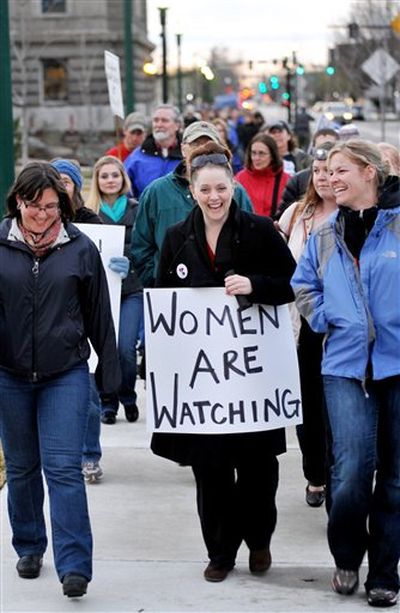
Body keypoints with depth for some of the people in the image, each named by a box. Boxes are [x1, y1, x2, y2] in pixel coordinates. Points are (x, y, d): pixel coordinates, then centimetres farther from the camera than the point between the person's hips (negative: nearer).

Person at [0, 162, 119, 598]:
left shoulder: (80, 248, -2)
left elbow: (99, 313, 5)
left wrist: (109, 369, 8)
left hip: (66, 374, -2)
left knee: (63, 467, -9)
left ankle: (74, 565, -9)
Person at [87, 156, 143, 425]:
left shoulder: (137, 210, 6)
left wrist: (129, 262, -14)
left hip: (131, 288, 0)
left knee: (126, 348, -9)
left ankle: (128, 397, 15)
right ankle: (107, 402, 14)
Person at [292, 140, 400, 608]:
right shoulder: (325, 237, 10)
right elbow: (303, 287, 23)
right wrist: (325, 319, 8)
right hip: (346, 365, 2)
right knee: (352, 469, -9)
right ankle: (346, 558, 15)